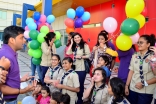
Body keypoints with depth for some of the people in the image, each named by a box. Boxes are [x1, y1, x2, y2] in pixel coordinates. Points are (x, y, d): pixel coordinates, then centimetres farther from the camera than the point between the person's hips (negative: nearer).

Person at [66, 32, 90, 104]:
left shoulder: (85, 45, -3)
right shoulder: (73, 46, 12)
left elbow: (89, 55, -7)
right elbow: (68, 53, -2)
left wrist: (81, 56, -18)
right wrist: (71, 44, -1)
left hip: (81, 69, -4)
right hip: (74, 68, 5)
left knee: (80, 85, 7)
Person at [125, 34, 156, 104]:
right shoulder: (135, 55, 2)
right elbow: (131, 71, 5)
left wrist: (144, 83, -16)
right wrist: (127, 85, 5)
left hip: (146, 92, -4)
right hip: (133, 89, 4)